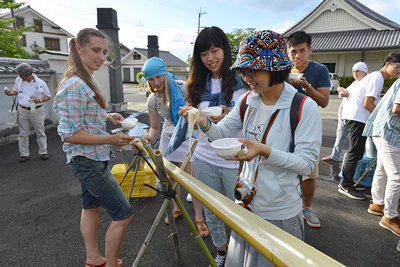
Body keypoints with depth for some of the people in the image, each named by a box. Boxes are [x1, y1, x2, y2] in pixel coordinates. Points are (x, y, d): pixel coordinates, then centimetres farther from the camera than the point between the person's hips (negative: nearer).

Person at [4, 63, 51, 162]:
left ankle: (43, 152, 16)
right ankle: (24, 154, 17)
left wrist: (39, 100, -18)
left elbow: (48, 96, -1)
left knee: (40, 133, 4)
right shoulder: (18, 80, 4)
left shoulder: (41, 83, -7)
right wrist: (10, 92, -3)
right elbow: (16, 90, 20)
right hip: (23, 111, 3)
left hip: (37, 111, -3)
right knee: (23, 134, 7)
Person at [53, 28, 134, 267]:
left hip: (92, 160, 11)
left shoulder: (88, 81, 9)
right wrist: (111, 139, -26)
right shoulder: (74, 86, -23)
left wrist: (107, 117, 3)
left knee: (91, 206, 23)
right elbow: (69, 134, -23)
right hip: (89, 161, -11)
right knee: (124, 214, -2)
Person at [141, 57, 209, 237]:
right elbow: (154, 127, 0)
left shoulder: (182, 87, -19)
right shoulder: (152, 100, -5)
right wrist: (150, 137, -22)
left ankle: (199, 218, 12)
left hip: (189, 136, -5)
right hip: (169, 137, 5)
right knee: (171, 176, 13)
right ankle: (176, 208, 37)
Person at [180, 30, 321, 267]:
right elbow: (223, 132, 1)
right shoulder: (248, 101, 0)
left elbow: (307, 163, -18)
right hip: (247, 203, 5)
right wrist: (205, 123, -20)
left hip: (280, 213, -4)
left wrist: (265, 151, -32)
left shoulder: (305, 107, -17)